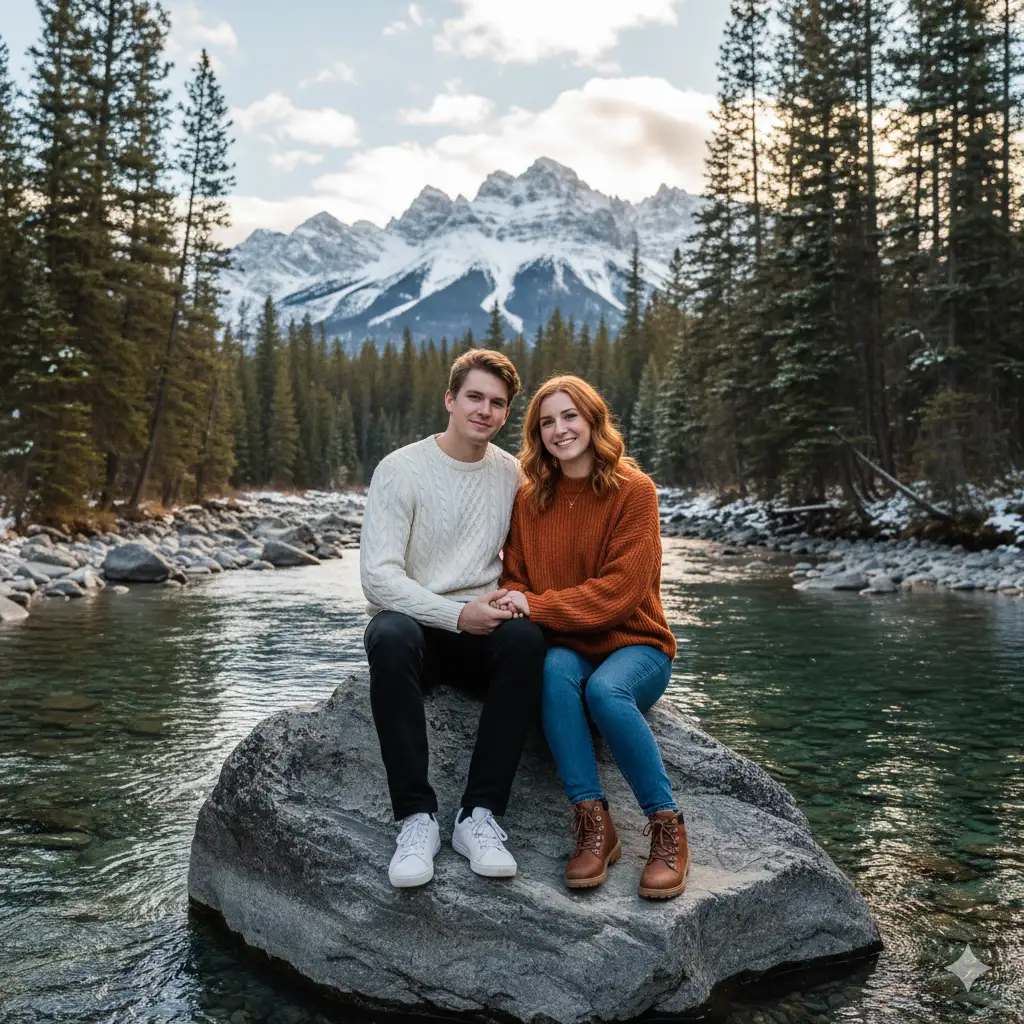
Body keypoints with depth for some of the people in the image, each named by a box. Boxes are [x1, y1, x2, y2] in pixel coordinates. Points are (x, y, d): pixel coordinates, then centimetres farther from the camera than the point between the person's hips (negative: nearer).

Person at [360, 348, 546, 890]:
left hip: (480, 627, 3)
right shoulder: (400, 470, -5)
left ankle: (479, 816, -26)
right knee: (391, 635, -38)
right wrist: (457, 614, -21)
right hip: (414, 621, -2)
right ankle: (416, 817, -30)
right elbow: (378, 576, -12)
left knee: (525, 638, -32)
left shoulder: (512, 475, 8)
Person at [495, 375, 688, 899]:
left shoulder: (633, 490, -6)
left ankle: (667, 828, -17)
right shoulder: (530, 499, 7)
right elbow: (515, 579, 10)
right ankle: (593, 823, -27)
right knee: (554, 670, -33)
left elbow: (620, 589, -14)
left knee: (606, 690, -35)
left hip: (633, 644, -2)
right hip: (567, 647, 3)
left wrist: (537, 605, -20)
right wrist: (513, 604, -14)